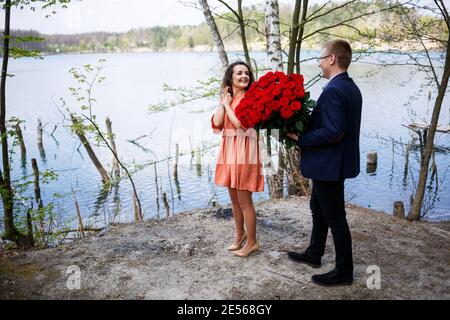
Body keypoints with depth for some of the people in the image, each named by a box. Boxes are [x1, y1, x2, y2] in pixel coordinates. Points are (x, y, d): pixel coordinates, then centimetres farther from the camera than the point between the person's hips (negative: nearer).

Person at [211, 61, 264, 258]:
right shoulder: (227, 98, 10)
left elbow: (240, 122, -21)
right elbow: (216, 124, -2)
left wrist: (227, 104, -9)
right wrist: (223, 101, -4)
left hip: (244, 151, -7)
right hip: (228, 151, 7)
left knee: (244, 200, 1)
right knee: (234, 198, 17)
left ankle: (252, 242, 16)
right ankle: (240, 234, 35)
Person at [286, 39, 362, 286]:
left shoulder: (333, 90, -24)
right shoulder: (351, 88, 8)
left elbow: (333, 133, -30)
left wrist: (300, 138, -18)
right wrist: (305, 133, 9)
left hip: (329, 165, -11)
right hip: (332, 163, 11)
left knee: (335, 218, 3)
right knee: (318, 209, 24)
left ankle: (344, 272, 19)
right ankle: (314, 254, 41)